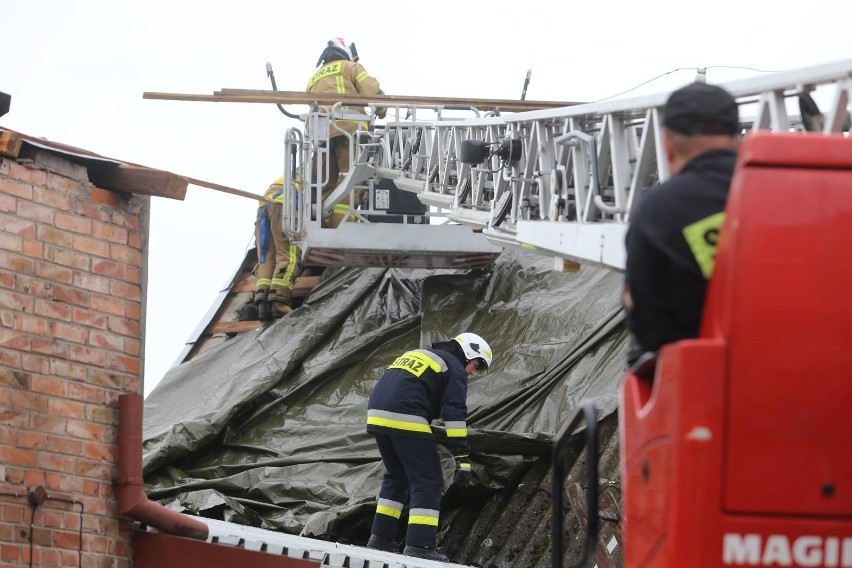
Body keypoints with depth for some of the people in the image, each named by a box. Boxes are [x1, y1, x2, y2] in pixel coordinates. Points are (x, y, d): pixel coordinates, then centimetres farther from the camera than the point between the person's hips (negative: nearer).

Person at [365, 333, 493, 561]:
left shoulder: (416, 355, 30)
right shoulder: (454, 368, 5)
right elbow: (454, 413, -6)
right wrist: (462, 456, -8)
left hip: (377, 415, 8)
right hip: (406, 421, -8)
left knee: (397, 476, 24)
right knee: (428, 481, -2)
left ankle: (381, 538, 22)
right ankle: (419, 545, -11)